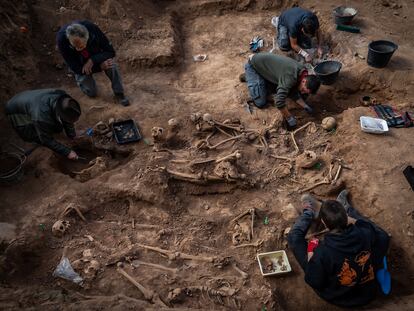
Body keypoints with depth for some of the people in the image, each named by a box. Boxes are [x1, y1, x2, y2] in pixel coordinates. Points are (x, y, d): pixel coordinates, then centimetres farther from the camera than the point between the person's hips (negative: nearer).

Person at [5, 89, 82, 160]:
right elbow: (47, 141, -29)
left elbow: (67, 121, -9)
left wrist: (73, 136, -11)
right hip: (16, 110, -5)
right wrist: (67, 152, -28)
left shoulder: (63, 98, -29)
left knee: (58, 128, -2)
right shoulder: (42, 117, -45)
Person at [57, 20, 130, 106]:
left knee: (111, 65, -30)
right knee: (91, 93, -2)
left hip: (96, 55, 0)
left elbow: (110, 51, -24)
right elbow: (76, 68, -29)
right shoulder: (62, 39, -36)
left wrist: (92, 60, -37)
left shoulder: (92, 29, -35)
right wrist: (100, 66, -33)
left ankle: (119, 93, -7)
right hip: (80, 64, 0)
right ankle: (81, 79, 30)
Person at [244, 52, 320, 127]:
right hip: (253, 66, -8)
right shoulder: (290, 78, -37)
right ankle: (249, 77, 8)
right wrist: (289, 118, -29)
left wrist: (304, 106, -7)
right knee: (261, 102, -10)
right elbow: (279, 101, -42)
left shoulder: (302, 72, -10)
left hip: (265, 63, 8)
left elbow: (293, 92, 3)